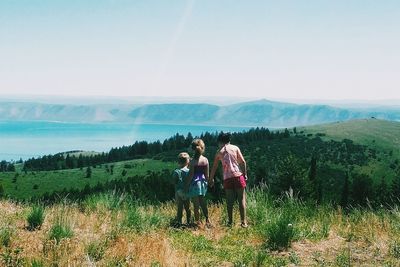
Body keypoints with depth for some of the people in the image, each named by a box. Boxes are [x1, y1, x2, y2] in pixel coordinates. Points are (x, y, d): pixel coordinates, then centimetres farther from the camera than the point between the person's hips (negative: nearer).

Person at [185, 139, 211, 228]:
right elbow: (207, 174, 5)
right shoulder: (205, 160, 0)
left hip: (195, 183, -4)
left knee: (196, 204, 3)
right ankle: (207, 219, 10)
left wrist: (187, 185, -4)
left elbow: (191, 175, -11)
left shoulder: (193, 161, -12)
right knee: (203, 203, 16)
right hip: (203, 183, 4)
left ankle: (197, 222, 8)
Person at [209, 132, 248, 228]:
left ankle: (230, 222, 12)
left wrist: (211, 179, 24)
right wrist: (245, 174, 6)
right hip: (238, 176, -1)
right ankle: (244, 222, 0)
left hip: (227, 178, 1)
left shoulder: (219, 152, 8)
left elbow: (214, 167, 14)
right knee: (241, 199, 3)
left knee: (230, 201, 9)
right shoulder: (235, 148, 5)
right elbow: (243, 161, -2)